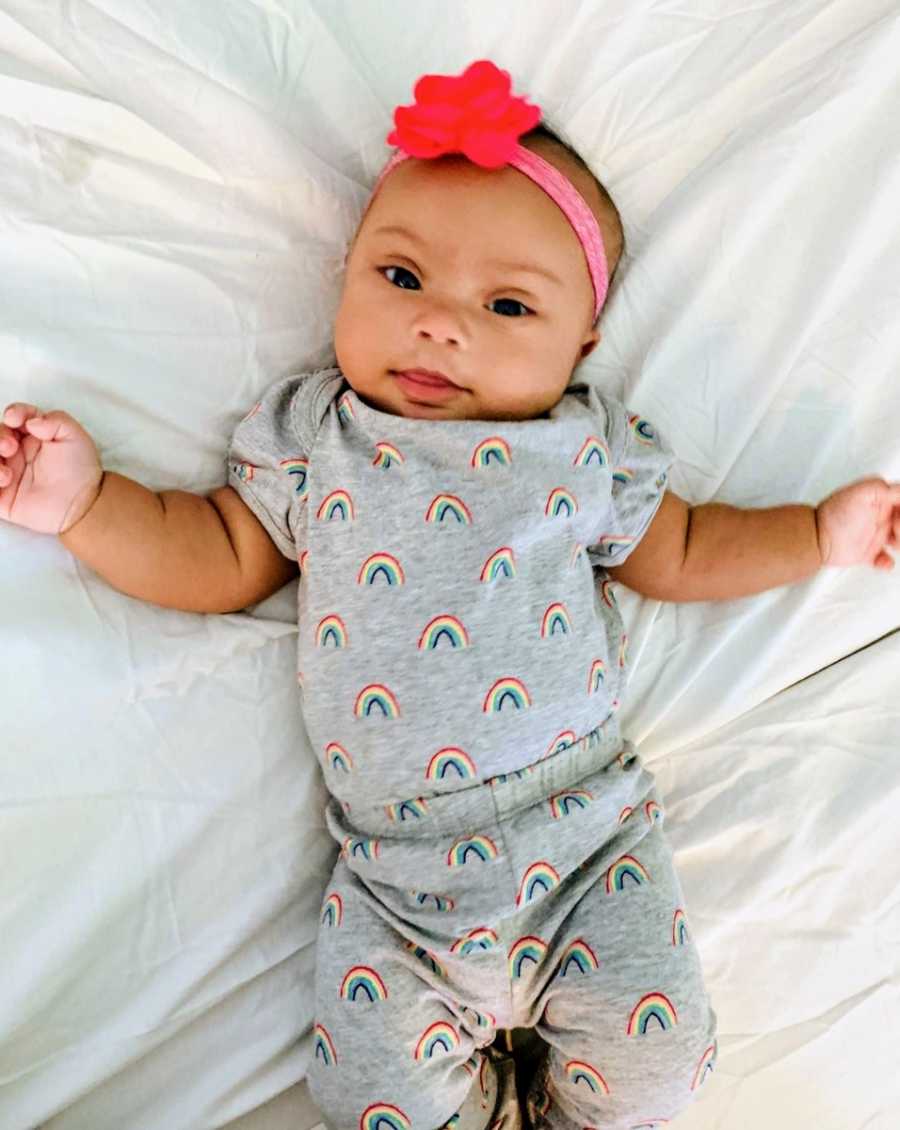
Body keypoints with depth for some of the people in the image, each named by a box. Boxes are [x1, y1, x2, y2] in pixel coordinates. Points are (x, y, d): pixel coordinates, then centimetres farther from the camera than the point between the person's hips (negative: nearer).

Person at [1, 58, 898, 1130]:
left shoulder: (590, 448, 2)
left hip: (587, 838, 0)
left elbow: (678, 553, 12)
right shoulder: (309, 441, 3)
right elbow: (219, 560, 6)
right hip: (394, 879, 1)